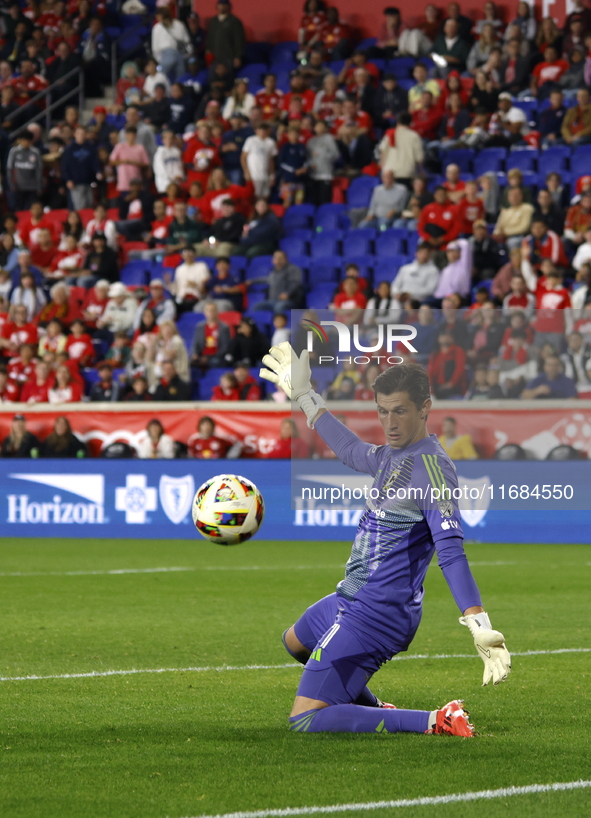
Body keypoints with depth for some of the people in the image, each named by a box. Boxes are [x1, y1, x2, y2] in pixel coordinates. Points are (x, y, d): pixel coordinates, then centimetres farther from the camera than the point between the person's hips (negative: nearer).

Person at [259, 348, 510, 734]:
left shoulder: (431, 466, -22)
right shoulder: (390, 455, 6)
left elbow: (451, 551, -31)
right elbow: (352, 451, 30)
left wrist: (480, 625, -42)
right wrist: (305, 396, 37)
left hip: (374, 614, -10)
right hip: (350, 599, 10)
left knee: (305, 722, -16)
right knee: (295, 641, 38)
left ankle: (437, 721, -17)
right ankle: (373, 709, 43)